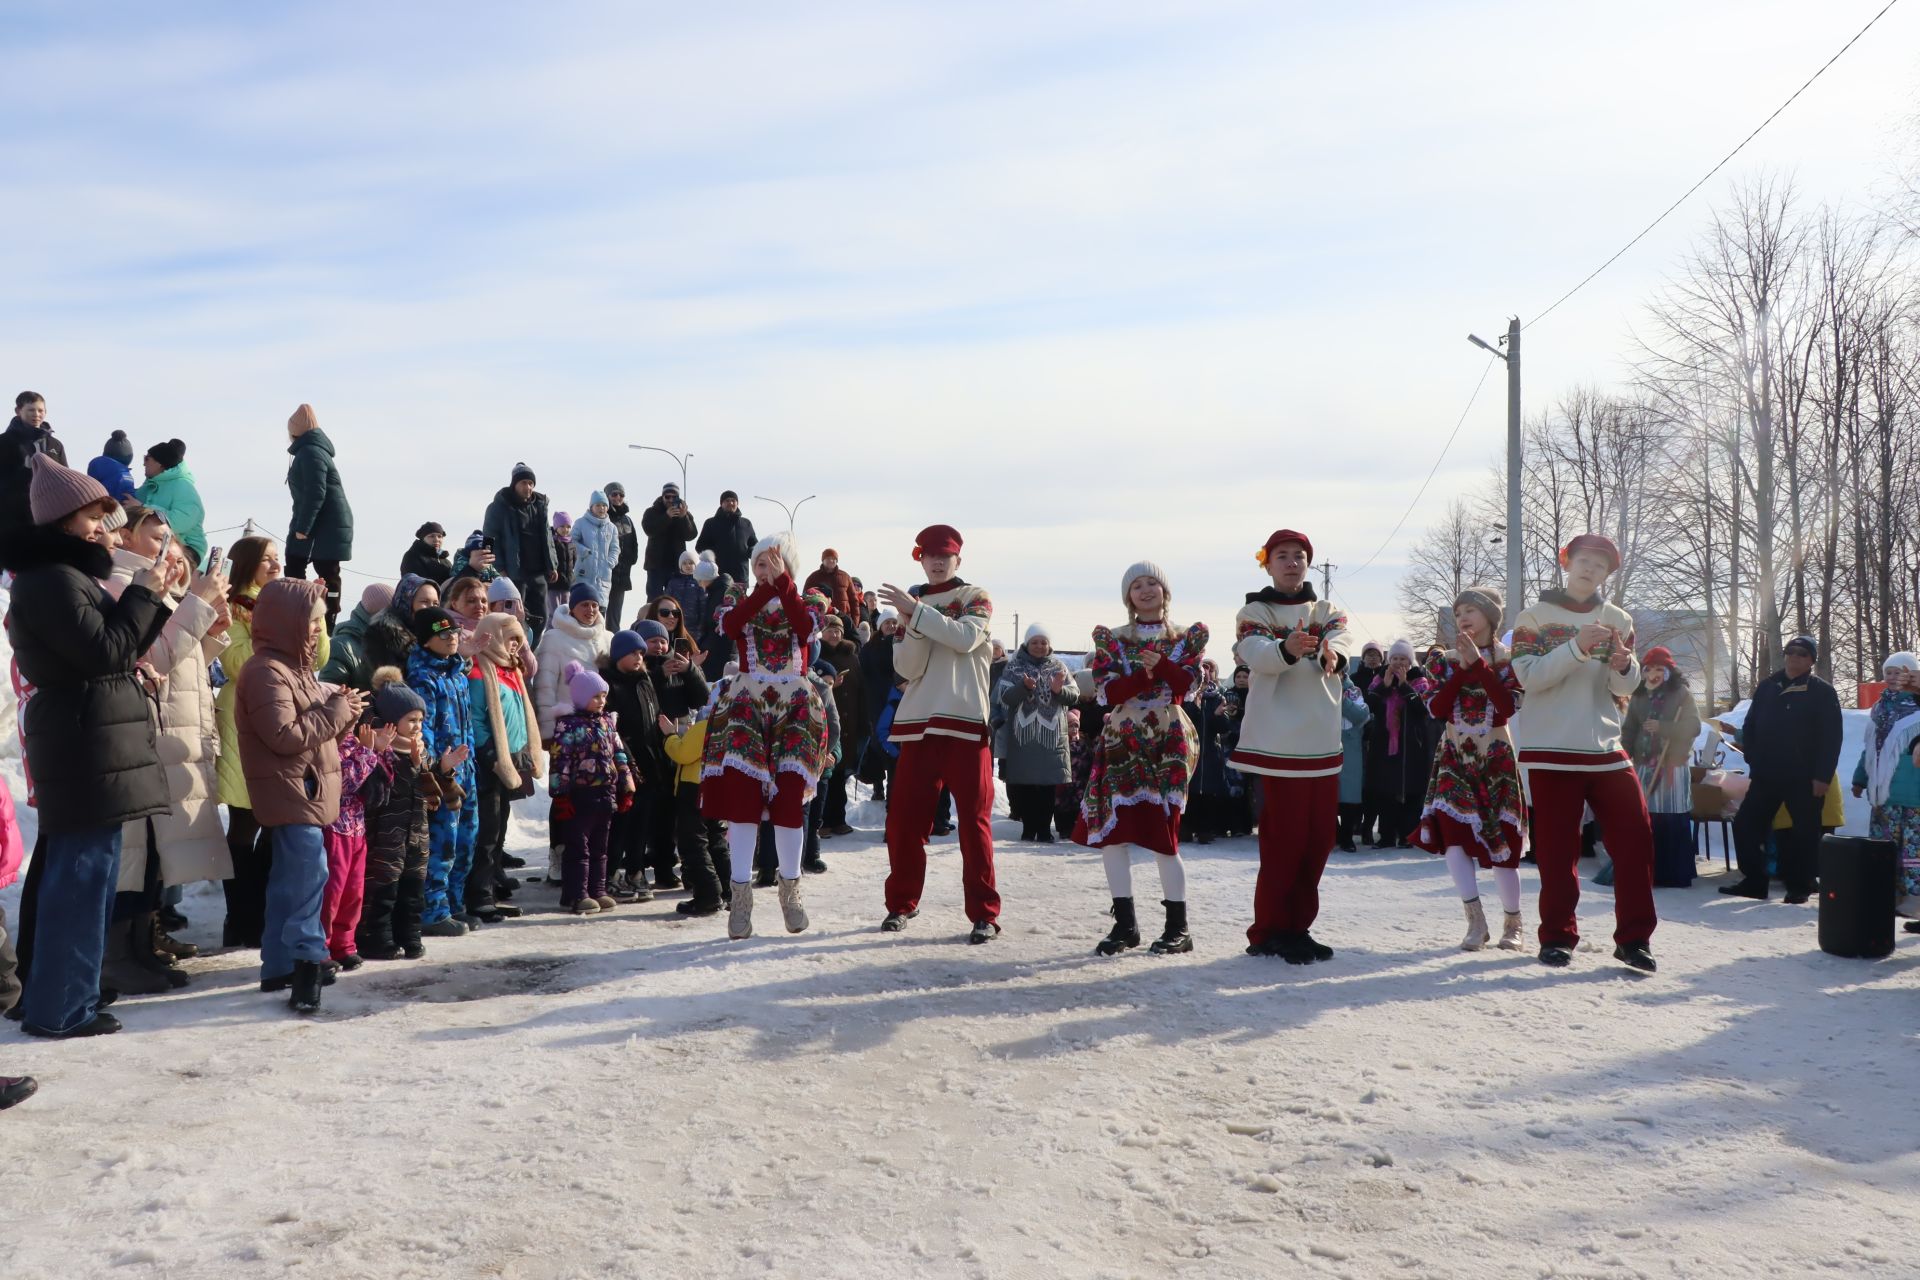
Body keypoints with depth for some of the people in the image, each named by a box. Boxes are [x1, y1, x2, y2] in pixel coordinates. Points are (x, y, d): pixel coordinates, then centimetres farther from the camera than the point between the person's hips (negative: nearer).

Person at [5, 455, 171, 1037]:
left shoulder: (67, 575, 19)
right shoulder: (51, 579, -14)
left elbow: (110, 647, 20)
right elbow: (103, 651, -19)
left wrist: (146, 601, 9)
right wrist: (143, 595, -10)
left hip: (90, 742, 11)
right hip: (86, 743, -11)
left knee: (75, 871, 15)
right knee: (83, 872, -7)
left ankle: (59, 992, 23)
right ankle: (60, 1007, -1)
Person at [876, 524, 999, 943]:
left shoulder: (976, 597, 6)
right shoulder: (912, 603, 15)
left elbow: (966, 637, -15)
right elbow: (906, 668, 4)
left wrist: (917, 609, -19)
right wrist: (910, 624, -12)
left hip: (966, 722, -3)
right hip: (919, 723, 4)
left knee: (973, 819, -4)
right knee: (903, 817, 3)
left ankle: (984, 913, 1)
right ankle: (901, 903, 18)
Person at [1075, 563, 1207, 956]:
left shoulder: (1187, 637, 8)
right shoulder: (1111, 639, 9)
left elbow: (1186, 684, -9)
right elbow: (1108, 692, -6)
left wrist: (1158, 664, -25)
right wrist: (1147, 674, -20)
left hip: (1168, 743, -2)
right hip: (1120, 742, 3)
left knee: (1161, 832, -6)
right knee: (1110, 829, -2)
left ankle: (1178, 928, 5)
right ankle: (1124, 923, 8)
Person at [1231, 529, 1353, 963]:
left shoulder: (1327, 611, 14)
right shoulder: (1254, 613, 2)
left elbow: (1342, 638, -10)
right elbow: (1256, 653, -20)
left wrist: (1332, 654, -36)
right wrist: (1286, 650, -44)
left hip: (1323, 743, 5)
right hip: (1278, 743, -5)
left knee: (1319, 837, 8)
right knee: (1283, 838, -7)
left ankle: (1297, 926, 20)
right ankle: (1269, 931, 4)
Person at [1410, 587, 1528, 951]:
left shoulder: (1509, 660, -2)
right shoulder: (1445, 660, 4)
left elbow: (1508, 706, -18)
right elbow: (1436, 708, -8)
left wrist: (1478, 663, -20)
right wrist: (1462, 668, -14)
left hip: (1496, 760, -2)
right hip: (1455, 760, 2)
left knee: (1502, 842, 0)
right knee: (1451, 832, -16)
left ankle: (1513, 924, 18)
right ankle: (1476, 920, -8)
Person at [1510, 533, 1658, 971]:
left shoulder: (1617, 619, 9)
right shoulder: (1535, 617, 0)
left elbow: (1627, 687, 5)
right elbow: (1528, 676, -12)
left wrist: (1623, 665, -18)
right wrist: (1577, 647, -23)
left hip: (1605, 747, 3)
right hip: (1551, 749, -3)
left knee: (1635, 837, -2)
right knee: (1558, 848, 0)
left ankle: (1634, 937, 7)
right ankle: (1558, 937, 13)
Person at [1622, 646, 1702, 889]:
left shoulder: (1681, 693, -1)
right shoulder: (1638, 696, 13)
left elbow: (1693, 727, -9)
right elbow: (1628, 731, 12)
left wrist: (1662, 727, -19)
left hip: (1673, 766, -4)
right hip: (1644, 766, 4)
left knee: (1673, 822, -4)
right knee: (1644, 821, 2)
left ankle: (1676, 874, 3)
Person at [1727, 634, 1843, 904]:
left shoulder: (1822, 692, -2)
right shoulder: (1768, 687, 9)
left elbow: (1831, 737, -7)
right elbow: (1750, 726, 13)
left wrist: (1823, 776, -13)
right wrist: (1753, 760, 1)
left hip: (1804, 778, -4)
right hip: (1766, 774, 4)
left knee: (1805, 832, 3)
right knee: (1745, 824, 1)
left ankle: (1800, 887, 14)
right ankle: (1753, 881, 8)